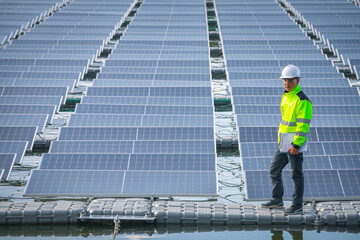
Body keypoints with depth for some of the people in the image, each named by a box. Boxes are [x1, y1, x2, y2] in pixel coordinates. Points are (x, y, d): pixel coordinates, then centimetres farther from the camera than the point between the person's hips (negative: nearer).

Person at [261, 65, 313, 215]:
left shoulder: (302, 101, -16)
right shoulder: (286, 96, 13)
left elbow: (303, 125, -20)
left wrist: (296, 144, -24)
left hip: (295, 144, -9)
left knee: (296, 174, -1)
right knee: (274, 170, 16)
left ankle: (297, 207, 7)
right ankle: (277, 201, 29)